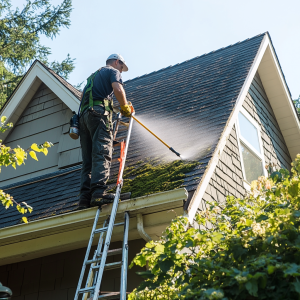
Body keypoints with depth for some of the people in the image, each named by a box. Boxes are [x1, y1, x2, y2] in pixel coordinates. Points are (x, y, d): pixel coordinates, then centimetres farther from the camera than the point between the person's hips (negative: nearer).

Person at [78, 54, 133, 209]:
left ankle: (85, 198, -12)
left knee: (88, 160, 0)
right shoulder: (113, 71, 12)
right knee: (102, 154, -19)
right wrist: (125, 106, 4)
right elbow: (118, 89, -10)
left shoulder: (93, 76, 37)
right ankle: (98, 192, -34)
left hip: (84, 115, 8)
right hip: (99, 113, -8)